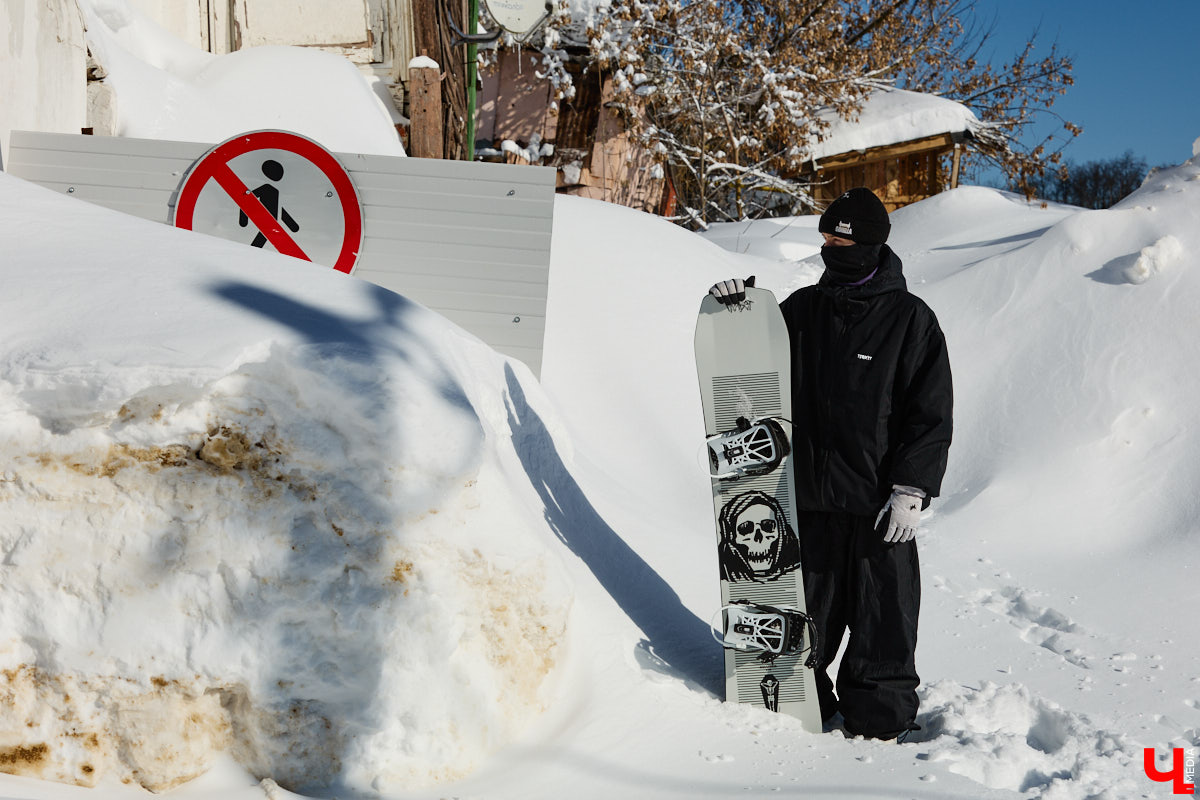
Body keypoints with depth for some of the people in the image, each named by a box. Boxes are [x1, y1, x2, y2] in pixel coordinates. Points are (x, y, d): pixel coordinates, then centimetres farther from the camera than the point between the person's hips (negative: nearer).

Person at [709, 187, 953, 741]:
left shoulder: (910, 318, -3)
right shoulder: (803, 309, 9)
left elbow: (931, 413, -5)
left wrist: (911, 490, -12)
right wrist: (741, 311, 1)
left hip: (880, 502, -4)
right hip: (811, 494, 4)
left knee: (881, 613, 1)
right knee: (804, 607, 12)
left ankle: (879, 722, 14)